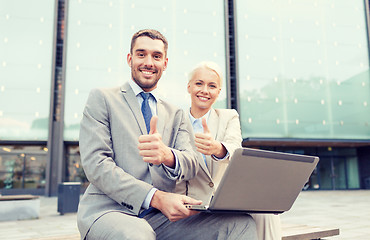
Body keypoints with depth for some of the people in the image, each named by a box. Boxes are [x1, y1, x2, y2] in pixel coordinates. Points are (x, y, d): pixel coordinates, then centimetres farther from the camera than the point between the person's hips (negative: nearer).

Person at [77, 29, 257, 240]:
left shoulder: (176, 115, 18)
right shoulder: (102, 98, 7)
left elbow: (192, 166, 2)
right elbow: (95, 164, -7)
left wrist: (167, 155, -24)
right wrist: (156, 197, -18)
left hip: (161, 215, 5)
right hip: (109, 210, -4)